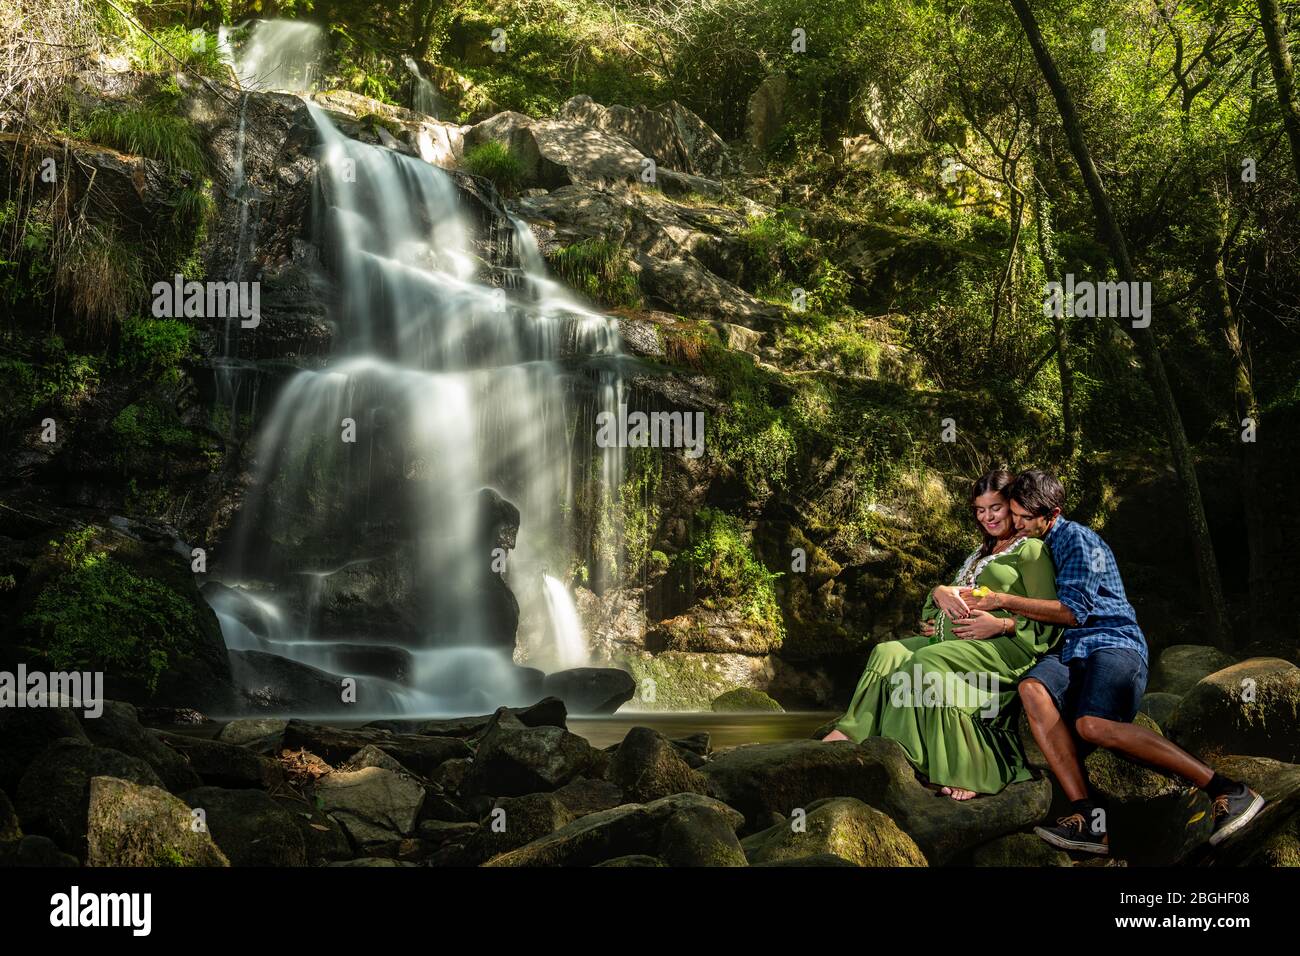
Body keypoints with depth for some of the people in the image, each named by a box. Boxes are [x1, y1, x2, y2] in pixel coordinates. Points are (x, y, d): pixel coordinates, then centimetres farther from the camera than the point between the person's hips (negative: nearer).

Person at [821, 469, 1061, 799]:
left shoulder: (1031, 551, 5)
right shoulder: (980, 554, 31)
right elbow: (946, 592, 25)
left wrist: (1002, 624, -19)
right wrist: (941, 592, 0)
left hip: (1004, 645, -8)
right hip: (955, 639, 8)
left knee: (928, 662, -33)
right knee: (888, 654, -17)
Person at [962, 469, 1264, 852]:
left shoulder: (1076, 539, -1)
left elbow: (1074, 611, -10)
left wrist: (1004, 601, -11)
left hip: (1112, 644, -6)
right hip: (1068, 654, 6)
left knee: (1093, 724, -35)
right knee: (1032, 688, -29)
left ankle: (1224, 789, -27)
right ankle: (1088, 817, -38)